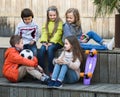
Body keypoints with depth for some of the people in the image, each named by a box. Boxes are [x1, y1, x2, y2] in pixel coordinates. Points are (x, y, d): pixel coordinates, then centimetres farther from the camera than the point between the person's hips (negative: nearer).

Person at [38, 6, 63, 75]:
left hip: (57, 42, -4)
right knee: (42, 49, -26)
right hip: (48, 42, 4)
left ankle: (51, 71, -29)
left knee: (50, 48, -33)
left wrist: (52, 42, -22)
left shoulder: (60, 22, -1)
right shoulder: (47, 23, 14)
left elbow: (58, 34, -11)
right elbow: (44, 33, 2)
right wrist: (44, 41, -15)